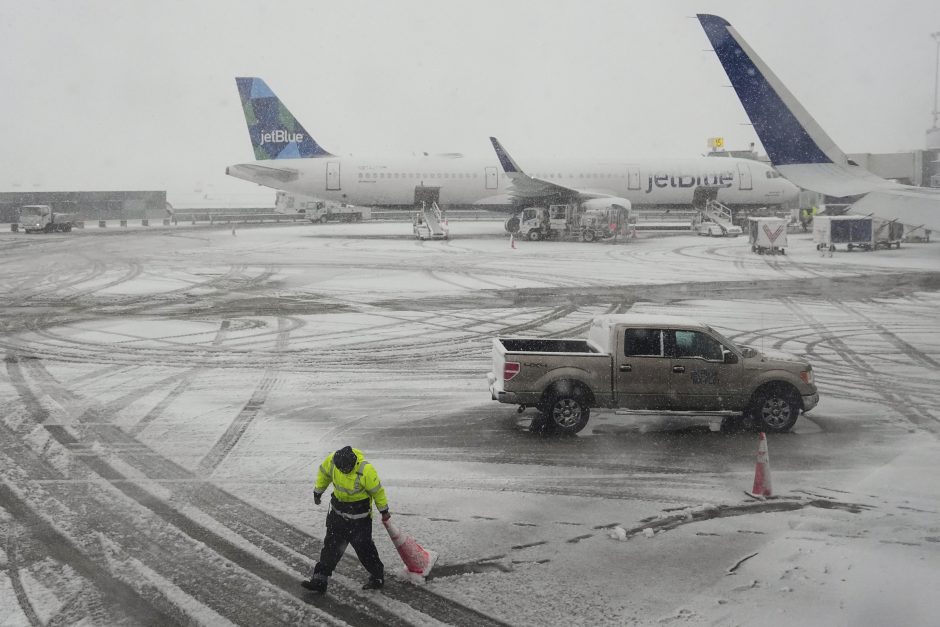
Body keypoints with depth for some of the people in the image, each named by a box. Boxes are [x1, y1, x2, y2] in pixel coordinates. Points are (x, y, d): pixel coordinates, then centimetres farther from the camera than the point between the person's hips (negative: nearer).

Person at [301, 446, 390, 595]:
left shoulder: (366, 471, -29)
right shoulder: (332, 460, -17)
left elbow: (377, 490, -14)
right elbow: (324, 473, 6)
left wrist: (384, 511, -2)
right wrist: (318, 491, 18)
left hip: (359, 515, -5)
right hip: (338, 511, 5)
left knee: (363, 547, -1)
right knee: (331, 545, 8)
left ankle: (378, 576, 19)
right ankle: (320, 579, 13)